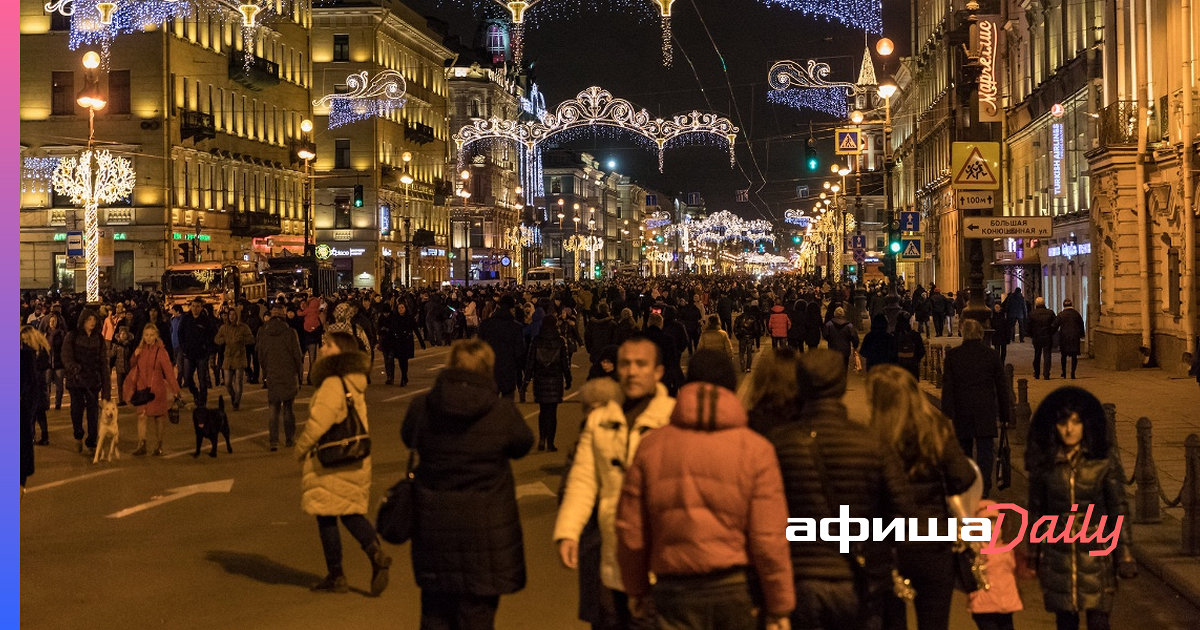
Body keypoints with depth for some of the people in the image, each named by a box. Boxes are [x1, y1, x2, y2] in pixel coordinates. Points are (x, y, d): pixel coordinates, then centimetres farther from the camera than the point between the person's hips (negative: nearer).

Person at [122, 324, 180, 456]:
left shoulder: (161, 351, -7)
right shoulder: (140, 350, 7)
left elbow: (169, 372, -8)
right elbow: (133, 369, 16)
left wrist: (175, 390, -11)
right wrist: (135, 357, -4)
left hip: (157, 389, -3)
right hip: (142, 388, 3)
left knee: (159, 417, 5)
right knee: (142, 415, -6)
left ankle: (158, 446, 15)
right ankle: (141, 445, -5)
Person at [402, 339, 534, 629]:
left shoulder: (421, 406, -8)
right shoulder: (502, 411, -14)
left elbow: (408, 438, 11)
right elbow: (523, 445, 3)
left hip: (433, 523, 2)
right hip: (486, 528, -2)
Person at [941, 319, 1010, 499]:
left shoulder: (952, 355, -3)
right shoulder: (992, 355, -1)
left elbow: (947, 388, -5)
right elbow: (1002, 387, 3)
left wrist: (947, 415, -3)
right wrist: (1005, 414, 10)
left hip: (961, 410, 1)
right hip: (986, 410, -1)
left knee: (964, 450, 14)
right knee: (985, 449, 0)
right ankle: (984, 487, -10)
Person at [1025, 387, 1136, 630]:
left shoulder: (1105, 457, -5)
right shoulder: (1043, 460, 0)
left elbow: (1119, 507, 0)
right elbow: (1036, 509, 9)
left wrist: (1124, 554, -1)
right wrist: (1033, 555, 12)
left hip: (1096, 550, -2)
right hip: (1057, 553, 2)